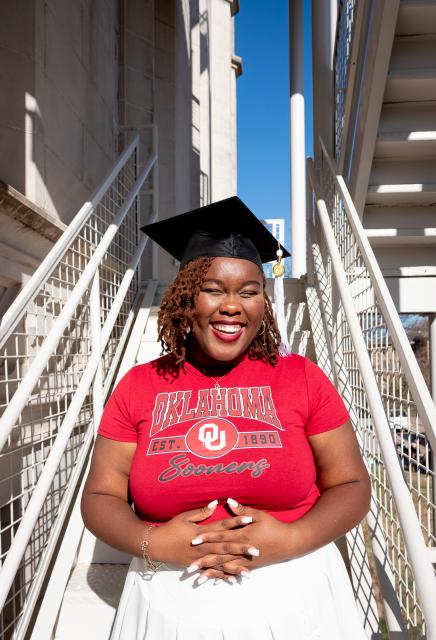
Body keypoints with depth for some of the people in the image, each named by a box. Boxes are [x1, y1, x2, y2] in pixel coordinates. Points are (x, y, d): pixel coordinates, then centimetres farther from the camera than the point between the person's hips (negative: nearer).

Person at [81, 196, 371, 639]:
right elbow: (100, 497, -1)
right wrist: (153, 544, -18)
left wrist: (291, 540, -19)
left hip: (295, 599, 0)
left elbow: (351, 486, -3)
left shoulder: (302, 377, -7)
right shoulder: (138, 386, -5)